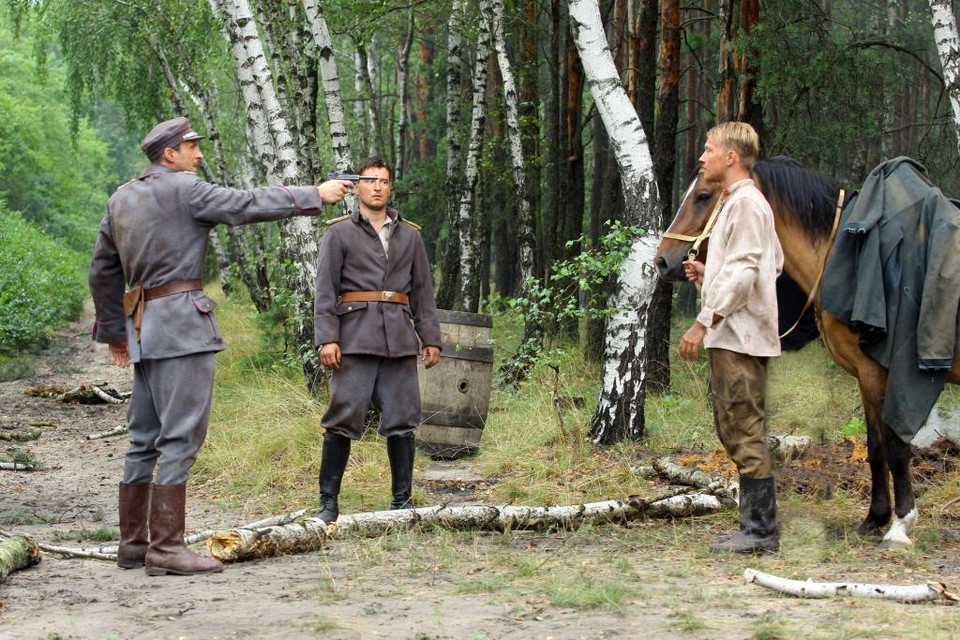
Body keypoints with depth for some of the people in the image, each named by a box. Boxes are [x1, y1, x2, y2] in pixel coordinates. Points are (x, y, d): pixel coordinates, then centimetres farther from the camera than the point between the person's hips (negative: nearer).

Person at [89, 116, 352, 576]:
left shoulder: (121, 198, 17)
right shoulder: (182, 189, -7)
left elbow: (103, 271, 20)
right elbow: (247, 205, -10)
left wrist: (113, 331, 27)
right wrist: (315, 195, -3)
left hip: (143, 326, 9)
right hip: (180, 319, -9)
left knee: (146, 436, 12)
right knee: (181, 434, -9)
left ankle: (133, 542, 16)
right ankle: (166, 546, -11)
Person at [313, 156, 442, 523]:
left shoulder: (410, 235, 16)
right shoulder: (339, 232, 5)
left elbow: (423, 290, 16)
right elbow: (325, 289, 0)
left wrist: (431, 338, 8)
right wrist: (326, 338, -10)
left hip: (400, 340, 3)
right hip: (355, 338, -3)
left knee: (402, 421, 4)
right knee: (344, 418, -5)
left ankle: (402, 500, 12)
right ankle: (328, 503, 2)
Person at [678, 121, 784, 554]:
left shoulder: (745, 203, -12)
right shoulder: (740, 202, 20)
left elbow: (743, 271, -20)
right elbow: (773, 264, 24)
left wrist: (704, 322, -23)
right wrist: (709, 274, 17)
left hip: (739, 338, -11)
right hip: (730, 337, 11)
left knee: (744, 433, -8)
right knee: (733, 431, 13)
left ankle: (761, 531, -5)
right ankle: (756, 527, 18)